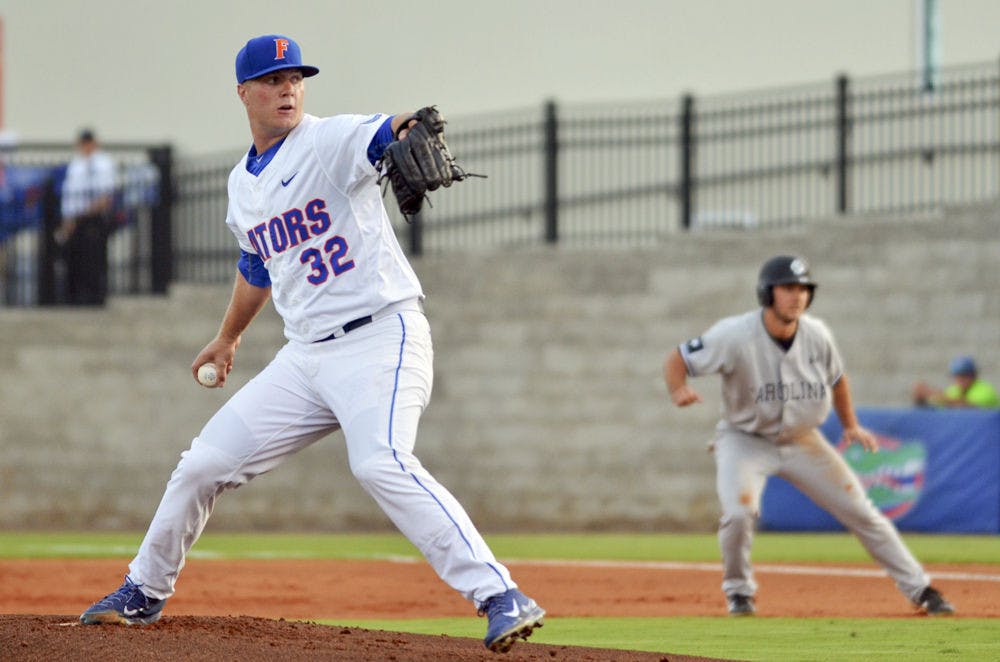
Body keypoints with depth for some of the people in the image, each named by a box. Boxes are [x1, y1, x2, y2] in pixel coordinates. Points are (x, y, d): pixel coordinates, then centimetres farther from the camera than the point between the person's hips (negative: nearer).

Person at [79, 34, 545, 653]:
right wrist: (228, 338, 42)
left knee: (381, 463, -31)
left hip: (382, 338, -7)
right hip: (305, 357, 7)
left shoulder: (330, 141, -8)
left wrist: (408, 128, -55)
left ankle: (501, 597, -33)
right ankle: (144, 592, 31)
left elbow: (378, 135, -31)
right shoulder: (243, 184, 14)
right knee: (205, 463, 9)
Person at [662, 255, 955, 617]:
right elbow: (677, 359, -21)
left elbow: (835, 378, 10)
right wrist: (678, 392, -41)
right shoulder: (736, 336, -24)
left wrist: (850, 425, 7)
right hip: (745, 440, -4)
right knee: (739, 512, -27)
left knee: (861, 512, 2)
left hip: (801, 440, 4)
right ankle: (738, 590, 2)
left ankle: (919, 589, 14)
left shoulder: (817, 335, -11)